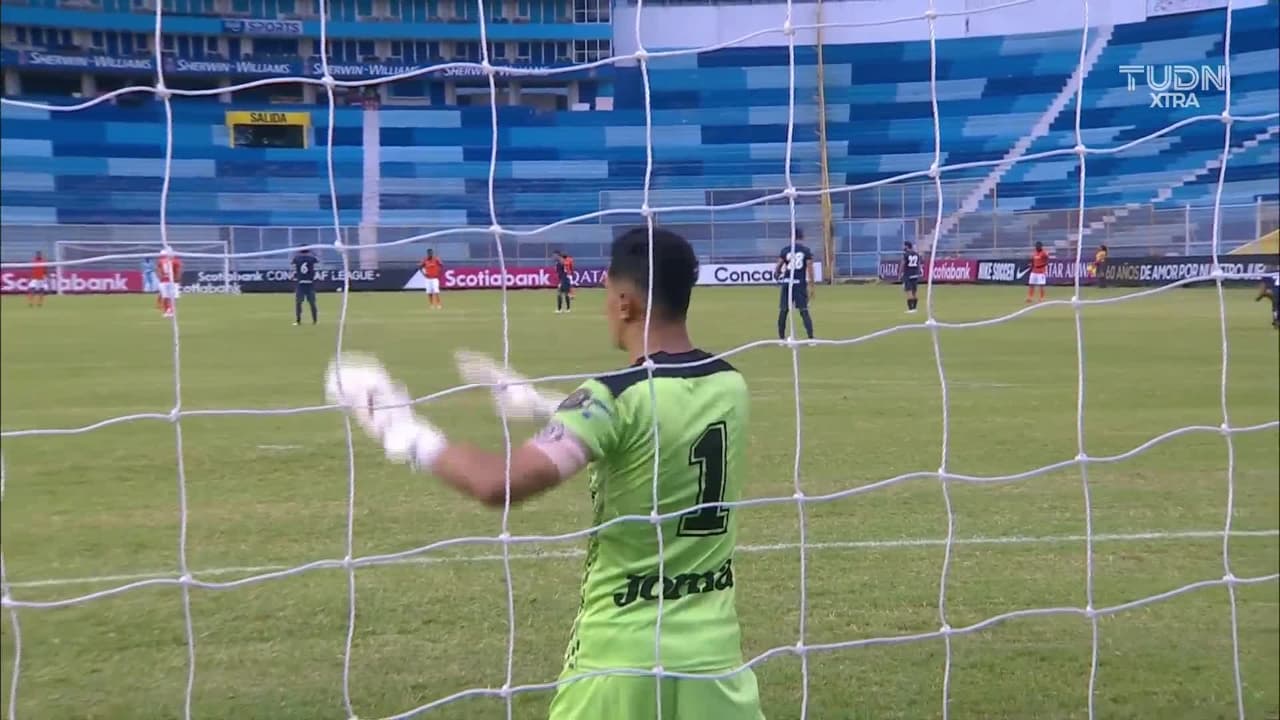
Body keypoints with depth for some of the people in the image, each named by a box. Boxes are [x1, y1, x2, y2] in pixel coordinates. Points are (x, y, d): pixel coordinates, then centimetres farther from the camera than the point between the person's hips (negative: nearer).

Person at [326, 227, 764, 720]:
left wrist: (404, 432, -12)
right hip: (712, 648, 5)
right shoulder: (731, 386, 2)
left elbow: (499, 485, -27)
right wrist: (537, 403, 27)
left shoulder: (618, 399, -18)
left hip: (621, 653, -5)